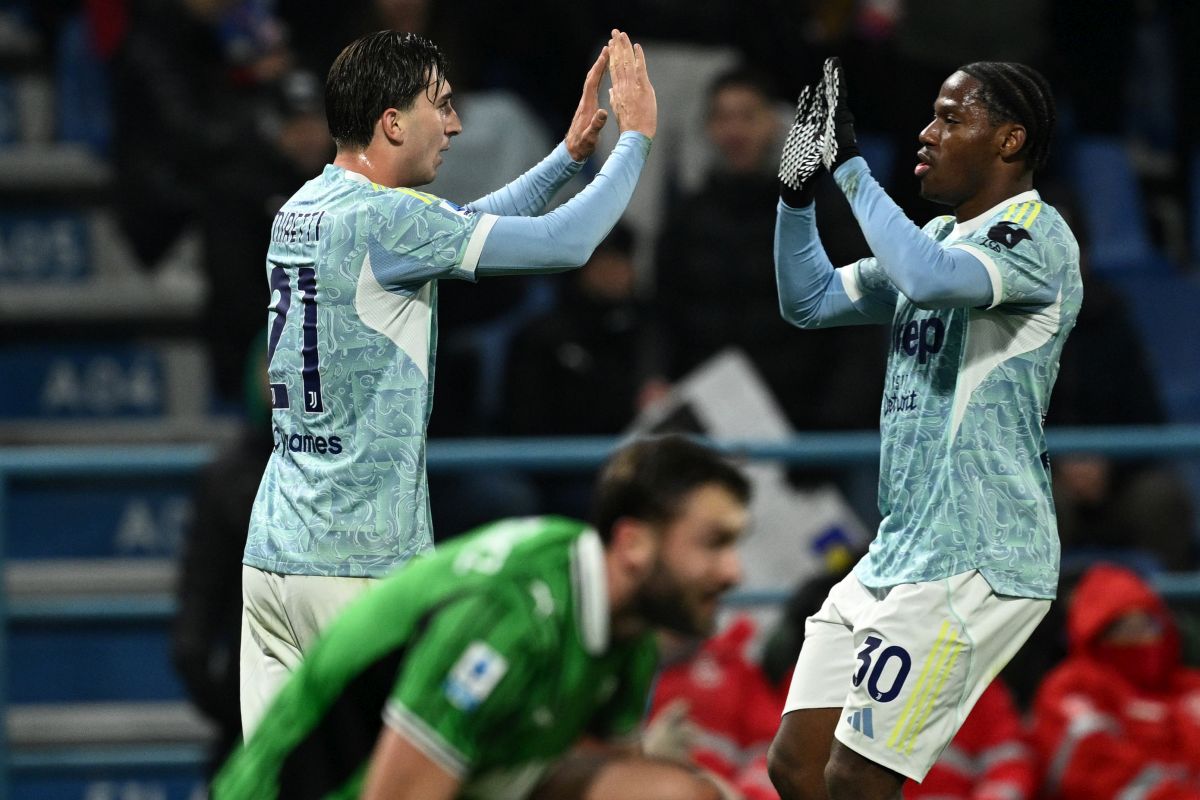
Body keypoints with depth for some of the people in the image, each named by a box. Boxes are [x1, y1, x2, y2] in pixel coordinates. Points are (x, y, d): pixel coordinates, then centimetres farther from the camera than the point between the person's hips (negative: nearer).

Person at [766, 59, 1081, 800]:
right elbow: (811, 300, 25)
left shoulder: (1036, 233, -11)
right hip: (898, 557, 9)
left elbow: (930, 278, -30)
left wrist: (850, 163, -22)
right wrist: (798, 188, 10)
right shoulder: (941, 238, 18)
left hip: (976, 564, -9)